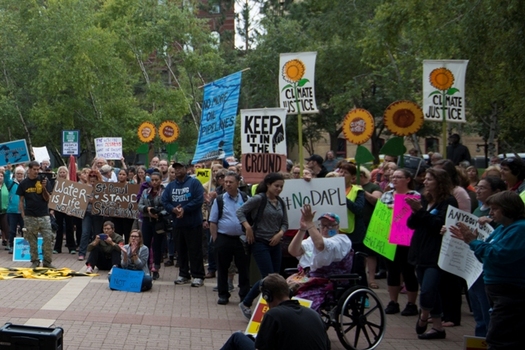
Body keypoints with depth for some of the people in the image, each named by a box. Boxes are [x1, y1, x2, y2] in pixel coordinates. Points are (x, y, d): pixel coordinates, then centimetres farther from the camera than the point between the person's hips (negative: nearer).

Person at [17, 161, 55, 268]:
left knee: (48, 239, -5)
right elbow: (21, 201, 7)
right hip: (30, 217, 0)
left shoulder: (43, 181, 2)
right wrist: (23, 215, 0)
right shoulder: (23, 183, 4)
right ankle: (35, 261, 16)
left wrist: (44, 187, -16)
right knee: (32, 240, 6)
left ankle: (47, 261, 4)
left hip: (44, 215, 0)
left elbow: (47, 199, 0)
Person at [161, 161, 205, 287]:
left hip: (193, 223, -6)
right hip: (178, 223, 6)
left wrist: (184, 209, -18)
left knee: (195, 250, -4)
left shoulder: (194, 182, -4)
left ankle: (198, 276, 0)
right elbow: (164, 201, 5)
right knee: (181, 250, 11)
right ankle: (183, 275, 20)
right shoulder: (171, 186, 12)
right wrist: (173, 209, -14)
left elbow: (199, 200, -14)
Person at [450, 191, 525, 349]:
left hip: (512, 293, -11)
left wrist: (473, 241, -17)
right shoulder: (503, 228, 16)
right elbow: (486, 256, 20)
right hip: (499, 290, 11)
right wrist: (469, 240, 7)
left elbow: (499, 255, -25)